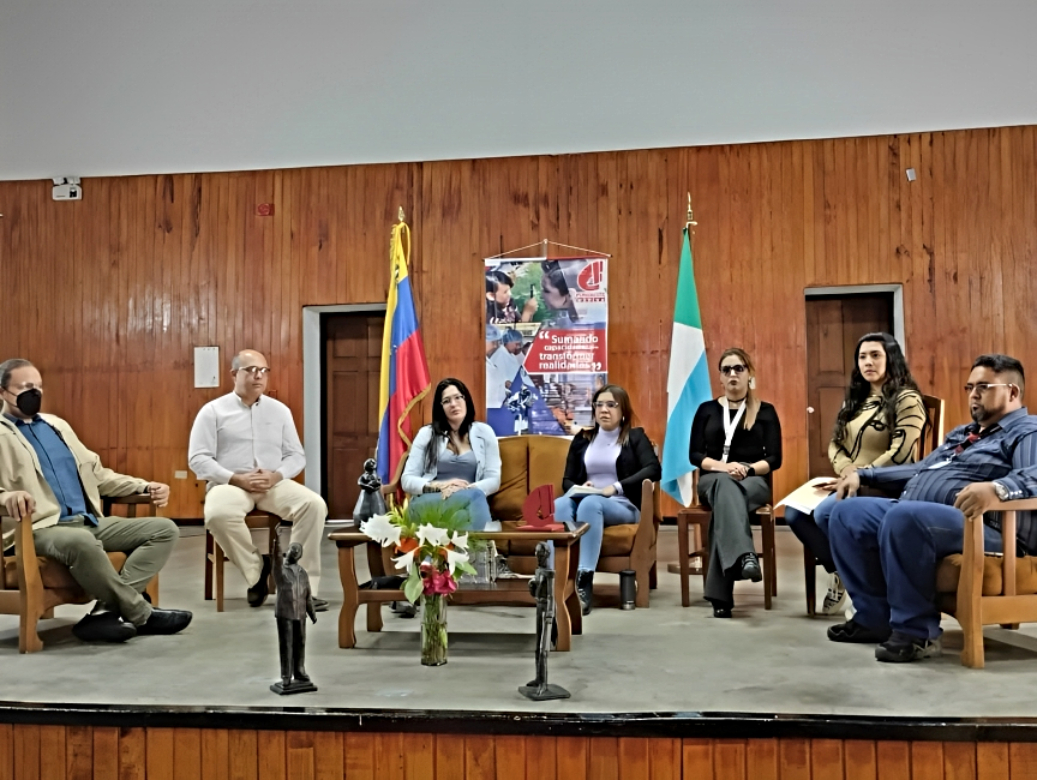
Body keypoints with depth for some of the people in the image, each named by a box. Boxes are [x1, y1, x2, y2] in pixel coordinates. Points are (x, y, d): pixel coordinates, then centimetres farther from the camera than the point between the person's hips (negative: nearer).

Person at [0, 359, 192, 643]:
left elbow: (97, 473, 26)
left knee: (165, 529, -8)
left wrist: (146, 487, 13)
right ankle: (141, 613, -19)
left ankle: (107, 611, -24)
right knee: (81, 542, -40)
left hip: (91, 522, 7)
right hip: (41, 529, -7)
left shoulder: (56, 425, 23)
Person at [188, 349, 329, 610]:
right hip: (230, 483, -2)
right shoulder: (213, 411, 4)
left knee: (314, 504, -26)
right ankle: (257, 570, -12)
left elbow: (297, 456, 11)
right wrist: (237, 479, -16)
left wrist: (276, 475, -11)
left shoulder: (280, 410, 13)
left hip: (274, 484, 3)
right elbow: (198, 459, -3)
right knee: (218, 514, -37)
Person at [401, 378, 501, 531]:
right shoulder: (426, 434, 11)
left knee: (475, 495, -39)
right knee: (475, 495, -34)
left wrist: (466, 489, -14)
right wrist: (439, 486, -13)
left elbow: (494, 480, 6)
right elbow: (407, 480, 6)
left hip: (469, 499, 1)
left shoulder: (484, 432, 12)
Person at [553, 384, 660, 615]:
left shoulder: (635, 437, 12)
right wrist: (576, 488, -8)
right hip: (584, 500, 3)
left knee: (590, 503, -39)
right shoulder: (582, 439, 22)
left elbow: (653, 469, -7)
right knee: (559, 505, -34)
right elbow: (567, 480, 17)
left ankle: (584, 580, -48)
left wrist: (616, 487, -18)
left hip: (623, 506, -3)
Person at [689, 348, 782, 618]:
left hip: (754, 481, 0)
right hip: (713, 480, 1)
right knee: (726, 484, -40)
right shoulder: (706, 410, 14)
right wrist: (722, 466, -14)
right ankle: (745, 555, -65)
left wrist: (747, 469, -16)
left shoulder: (766, 411, 11)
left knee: (727, 495, -39)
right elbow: (695, 454, 6)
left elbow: (774, 459, 4)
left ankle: (720, 595, -48)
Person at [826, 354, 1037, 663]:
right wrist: (863, 474, 31)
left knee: (903, 518, -37)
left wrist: (997, 488, -43)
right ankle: (876, 616, -3)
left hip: (975, 523, -10)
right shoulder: (962, 433, 30)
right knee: (847, 513, -2)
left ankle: (916, 630, -24)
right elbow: (920, 470, 40)